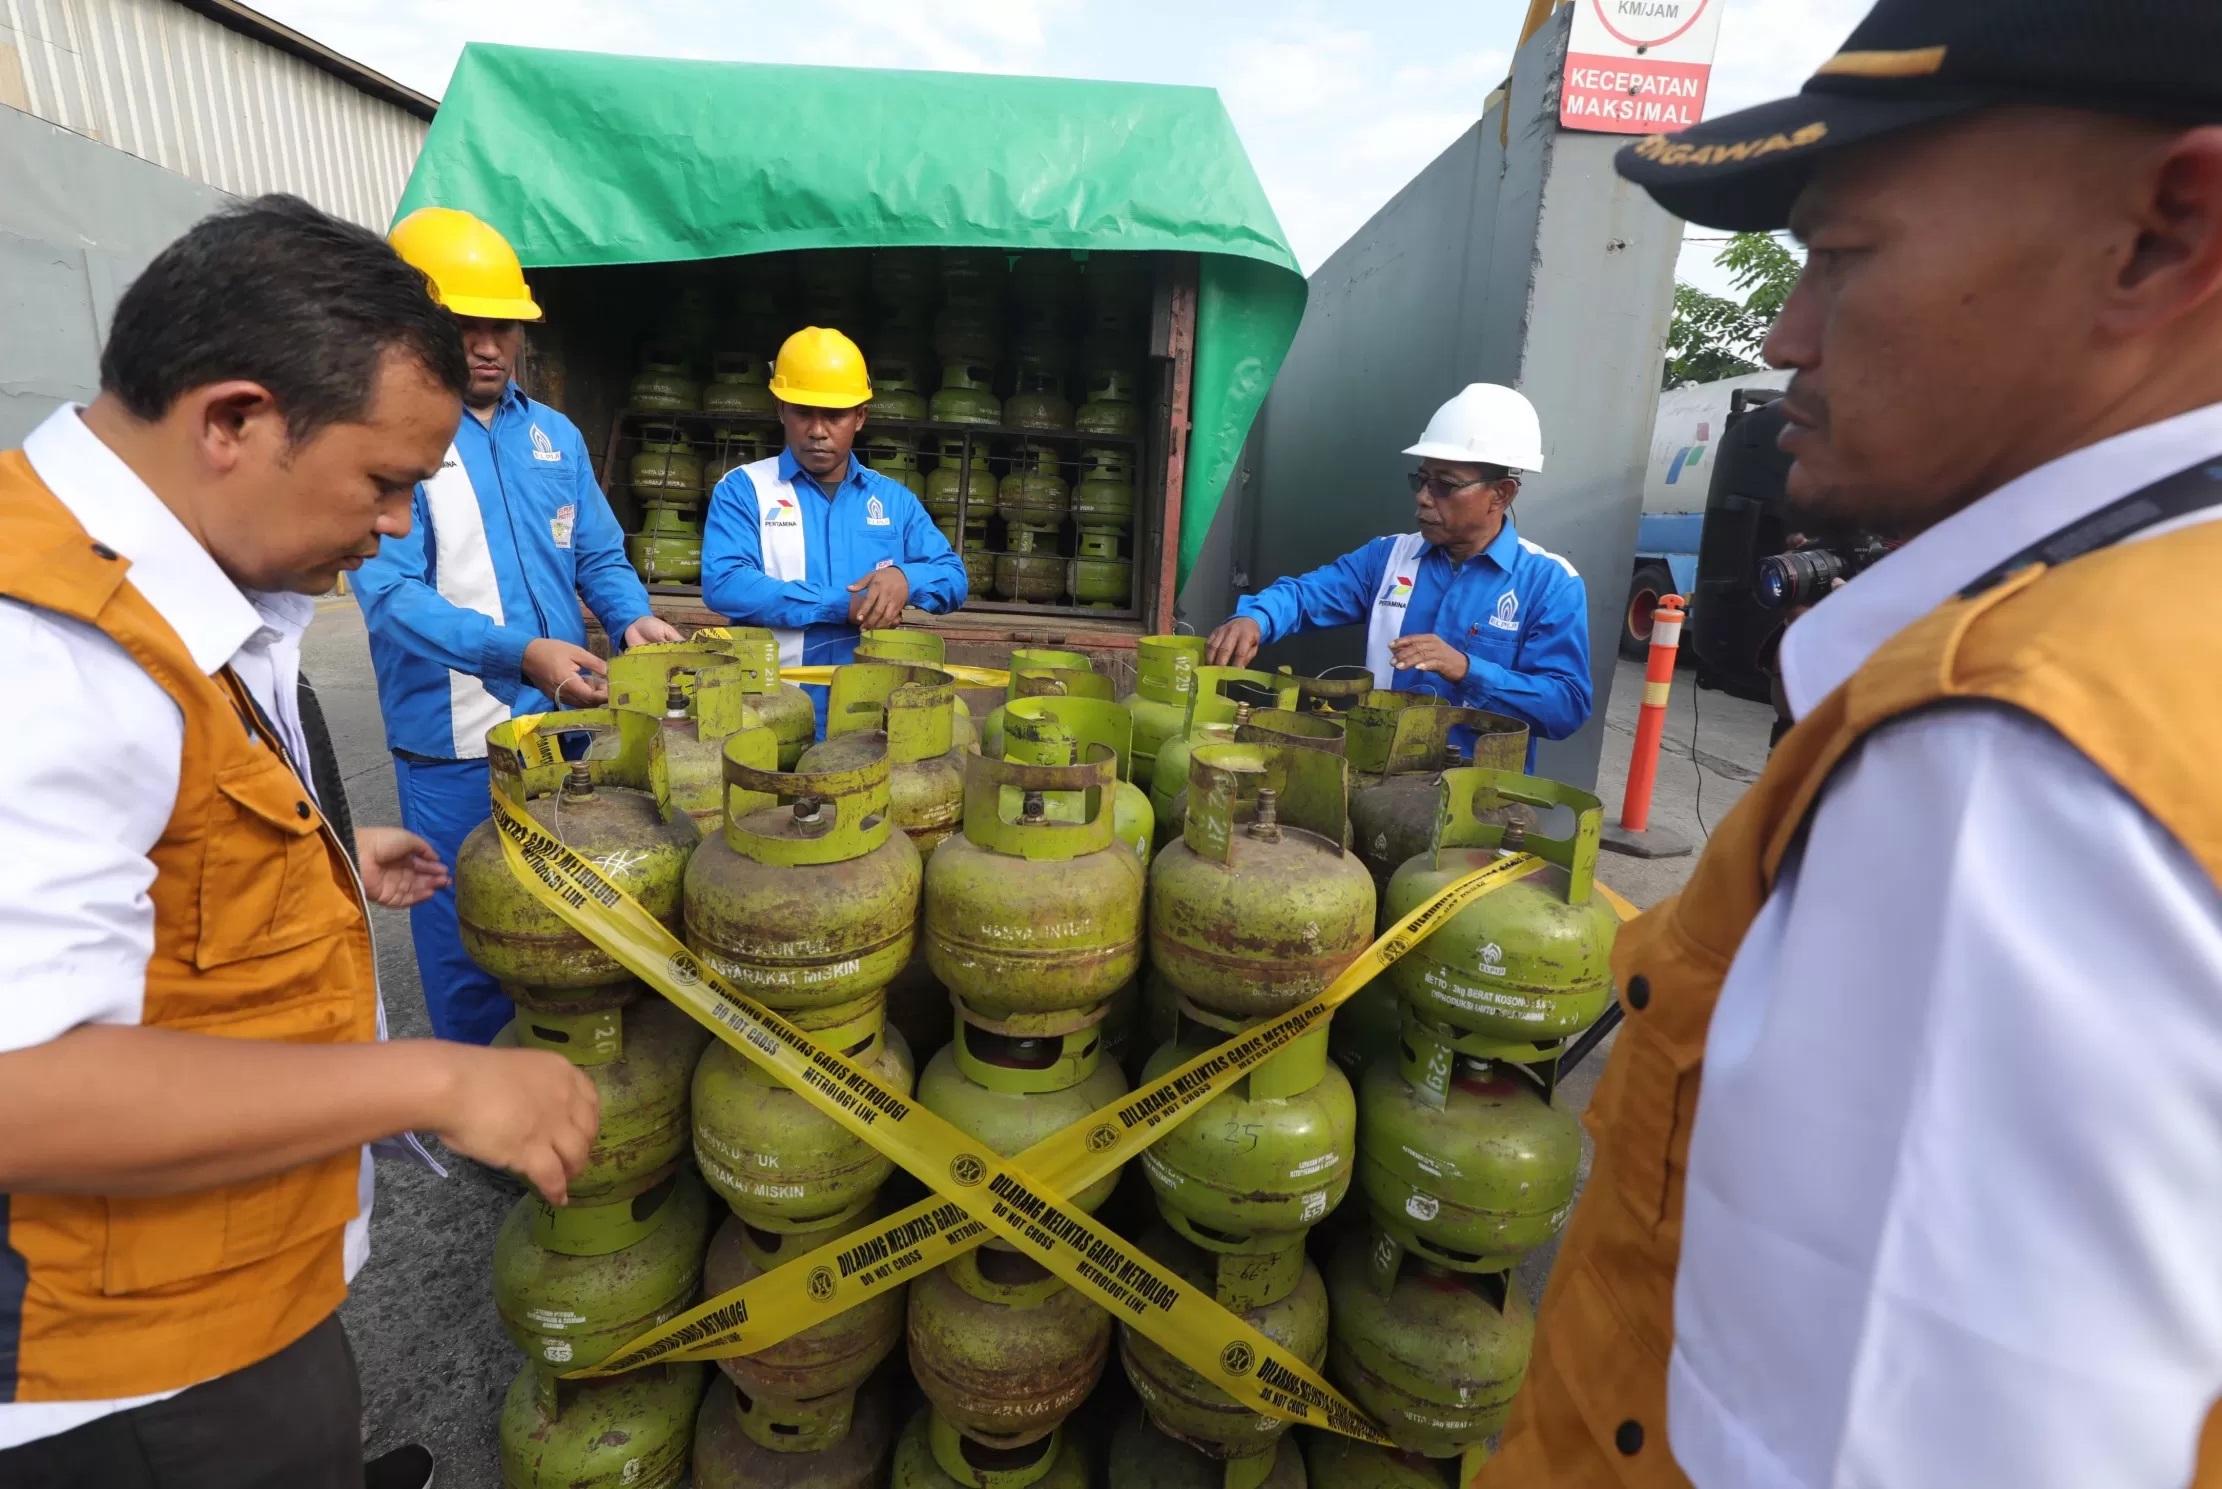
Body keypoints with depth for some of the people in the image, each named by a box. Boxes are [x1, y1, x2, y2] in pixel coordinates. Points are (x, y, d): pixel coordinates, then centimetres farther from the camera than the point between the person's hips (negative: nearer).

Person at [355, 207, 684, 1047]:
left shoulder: (556, 437, 9)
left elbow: (599, 556, 12)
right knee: (470, 939, 9)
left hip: (563, 723, 5)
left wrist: (634, 620, -10)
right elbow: (391, 594, -19)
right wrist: (523, 653, -32)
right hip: (453, 741, -5)